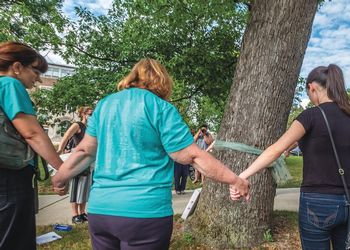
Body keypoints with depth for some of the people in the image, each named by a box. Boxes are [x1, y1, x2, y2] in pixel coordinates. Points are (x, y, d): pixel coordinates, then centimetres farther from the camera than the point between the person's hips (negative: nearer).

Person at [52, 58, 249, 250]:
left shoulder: (104, 105, 8)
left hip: (100, 209, 6)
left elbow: (85, 151, 14)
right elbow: (192, 156, -10)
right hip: (146, 211, -5)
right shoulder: (161, 108, -8)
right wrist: (234, 180, -1)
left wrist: (60, 177, 30)